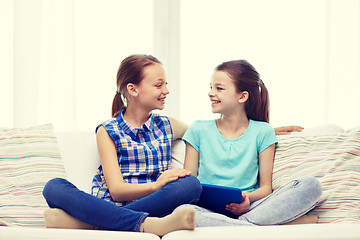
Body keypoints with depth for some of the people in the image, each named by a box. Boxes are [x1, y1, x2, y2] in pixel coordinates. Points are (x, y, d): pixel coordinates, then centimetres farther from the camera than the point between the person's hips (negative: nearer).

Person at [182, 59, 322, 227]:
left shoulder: (262, 132, 10)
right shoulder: (198, 130, 12)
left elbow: (266, 186, 6)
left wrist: (248, 198, -17)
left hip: (247, 208, 1)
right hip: (209, 210, -1)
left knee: (310, 185, -21)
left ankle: (243, 223, -31)